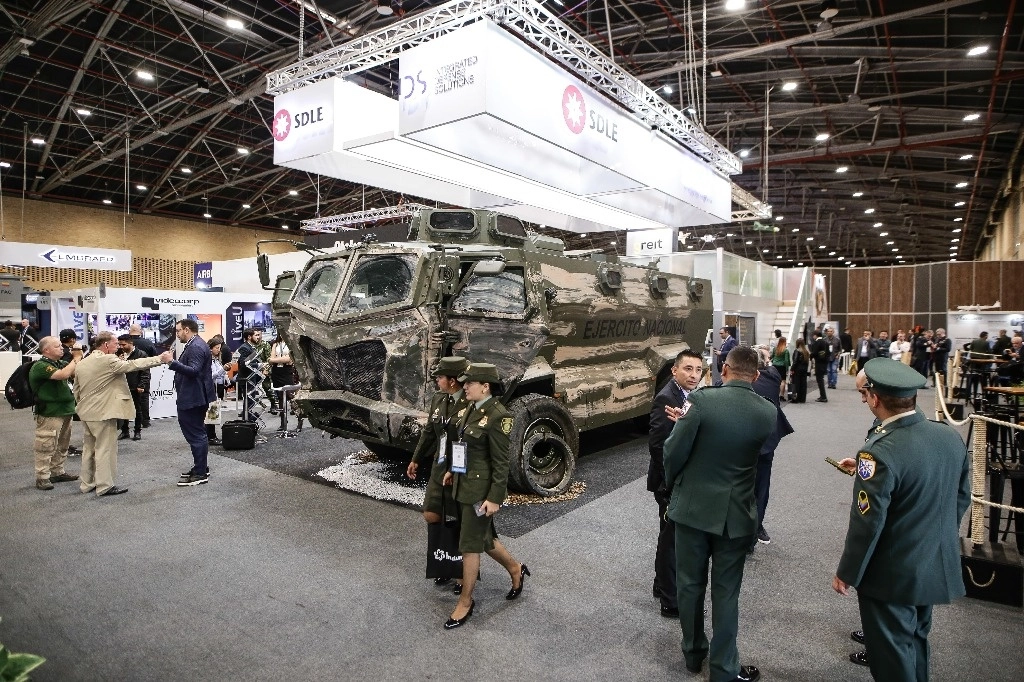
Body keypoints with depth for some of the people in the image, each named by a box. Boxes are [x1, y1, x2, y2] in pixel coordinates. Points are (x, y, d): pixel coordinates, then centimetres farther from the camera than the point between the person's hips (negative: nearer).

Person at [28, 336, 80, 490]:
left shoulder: (60, 363, 14)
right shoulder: (40, 366, -14)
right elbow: (63, 375, -28)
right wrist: (76, 359, -17)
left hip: (65, 411, 9)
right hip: (50, 414, -9)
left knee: (62, 445, 16)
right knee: (46, 447, -4)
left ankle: (58, 472, 27)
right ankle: (42, 478, 3)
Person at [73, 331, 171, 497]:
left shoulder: (81, 363, 10)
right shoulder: (108, 360, -17)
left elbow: (77, 391, 16)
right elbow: (133, 365, -20)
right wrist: (160, 359, -17)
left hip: (87, 412, 9)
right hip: (102, 412, -9)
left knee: (90, 448, 17)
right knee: (105, 449, -2)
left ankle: (87, 483, 26)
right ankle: (105, 486, 3)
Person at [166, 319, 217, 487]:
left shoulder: (196, 347, -18)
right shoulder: (194, 345, 16)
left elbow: (194, 371, -28)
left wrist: (172, 362, -32)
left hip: (194, 397, -11)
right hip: (193, 396, 11)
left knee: (196, 434, -6)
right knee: (196, 433, 18)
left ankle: (200, 473, -1)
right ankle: (200, 467, 27)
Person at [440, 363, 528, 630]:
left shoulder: (498, 416, -21)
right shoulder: (469, 409, 4)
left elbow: (501, 462, -19)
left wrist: (494, 498, -19)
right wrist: (452, 470, 15)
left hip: (481, 489, -8)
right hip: (463, 485, 9)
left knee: (470, 545, 4)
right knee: (484, 537, 21)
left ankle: (465, 602, 22)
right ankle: (515, 569, 44)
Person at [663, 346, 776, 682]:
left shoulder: (701, 399, -18)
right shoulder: (768, 412, -7)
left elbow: (674, 452, -15)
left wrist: (673, 485, 7)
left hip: (693, 506, -1)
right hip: (736, 513, 2)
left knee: (690, 583, 17)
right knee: (726, 591, 14)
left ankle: (693, 652, 35)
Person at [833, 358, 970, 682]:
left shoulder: (880, 452, -30)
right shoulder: (951, 437, -6)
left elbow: (866, 525, -24)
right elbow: (962, 497, 8)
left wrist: (846, 573, -10)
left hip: (893, 575, -7)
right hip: (937, 566, 7)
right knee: (916, 639, 27)